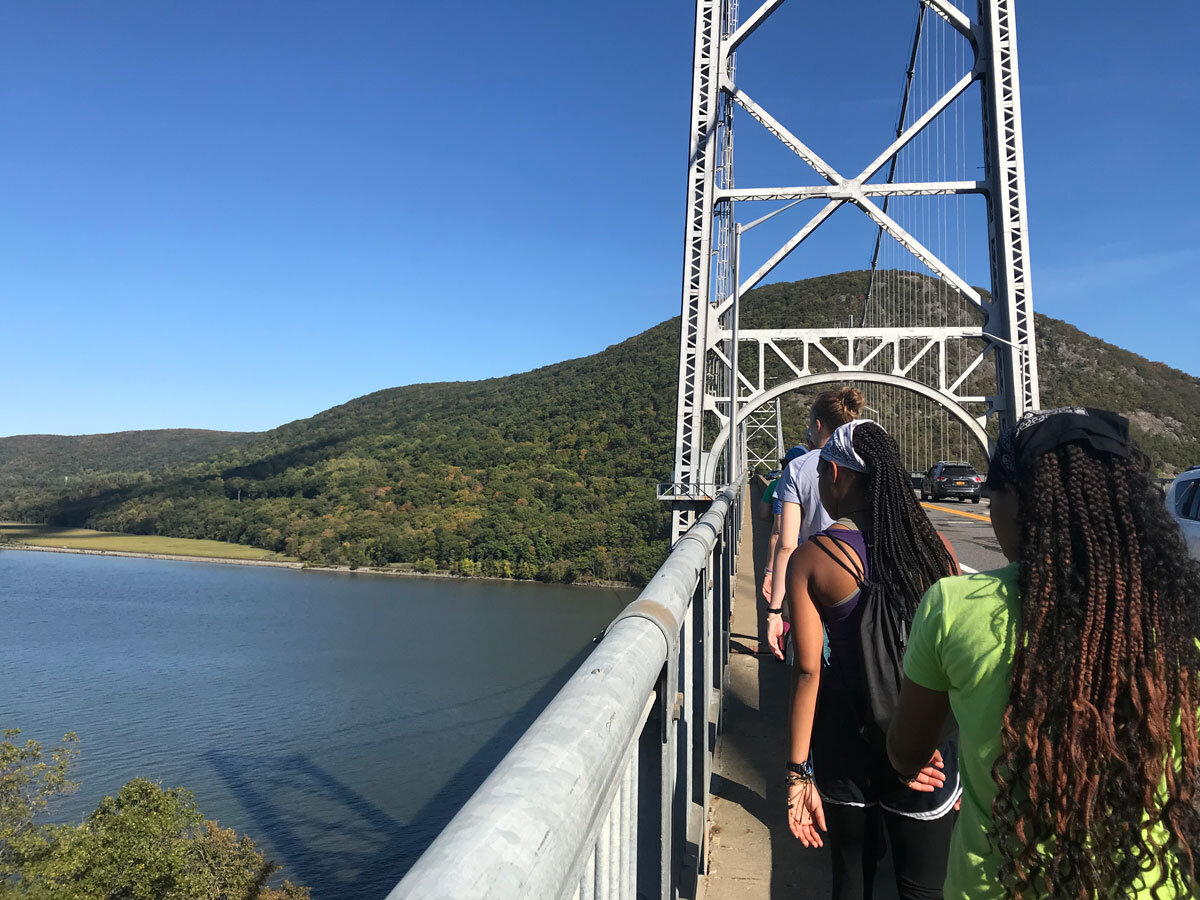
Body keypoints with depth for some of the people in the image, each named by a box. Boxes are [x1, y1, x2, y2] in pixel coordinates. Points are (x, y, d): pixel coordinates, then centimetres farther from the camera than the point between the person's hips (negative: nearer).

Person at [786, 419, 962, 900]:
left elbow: (807, 671, -14)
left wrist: (799, 772, -9)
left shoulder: (810, 559, -11)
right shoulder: (935, 547, -5)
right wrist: (964, 755, 8)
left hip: (846, 736, 0)